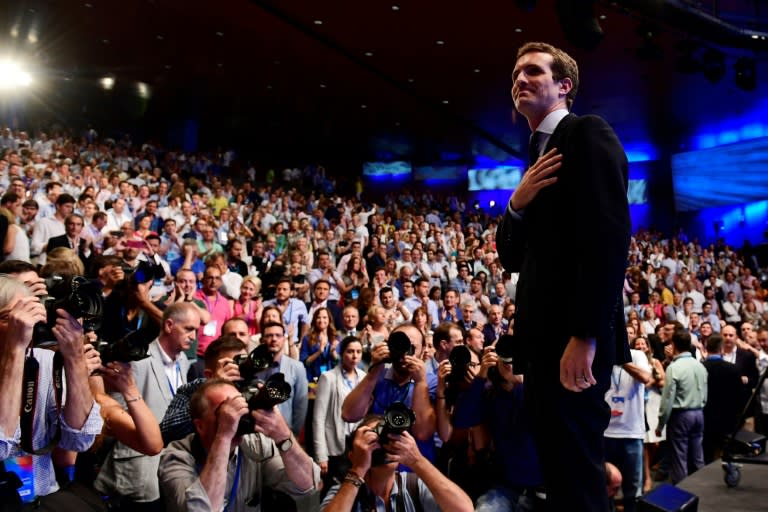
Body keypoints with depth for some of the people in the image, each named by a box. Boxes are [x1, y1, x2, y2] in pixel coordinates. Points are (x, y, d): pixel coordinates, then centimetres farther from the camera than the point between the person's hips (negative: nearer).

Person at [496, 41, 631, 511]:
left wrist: (586, 336, -23)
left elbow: (610, 235, -18)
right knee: (560, 469, 16)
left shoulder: (587, 133, -5)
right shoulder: (538, 159, 20)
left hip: (573, 340, -9)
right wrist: (518, 204, -2)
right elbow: (512, 258, 17)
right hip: (542, 339, 9)